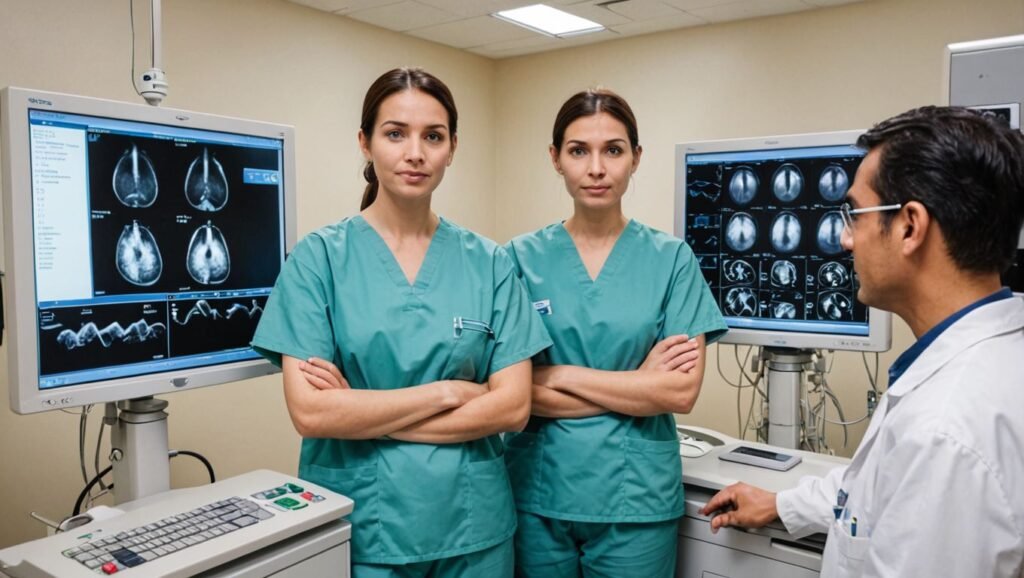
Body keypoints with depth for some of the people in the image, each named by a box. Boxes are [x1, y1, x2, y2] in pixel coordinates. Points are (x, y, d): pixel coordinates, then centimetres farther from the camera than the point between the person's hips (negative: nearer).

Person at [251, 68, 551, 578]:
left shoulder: (488, 262, -2)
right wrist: (447, 391, -13)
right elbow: (310, 412, -14)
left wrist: (363, 411, -13)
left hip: (472, 522, 2)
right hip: (355, 525, -1)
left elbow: (513, 406, -8)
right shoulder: (320, 256, -7)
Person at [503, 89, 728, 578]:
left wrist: (562, 374, -13)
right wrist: (638, 386, -13)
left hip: (635, 496, 0)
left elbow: (682, 391, -10)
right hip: (538, 492, 1)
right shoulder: (522, 256, -3)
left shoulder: (671, 258, -3)